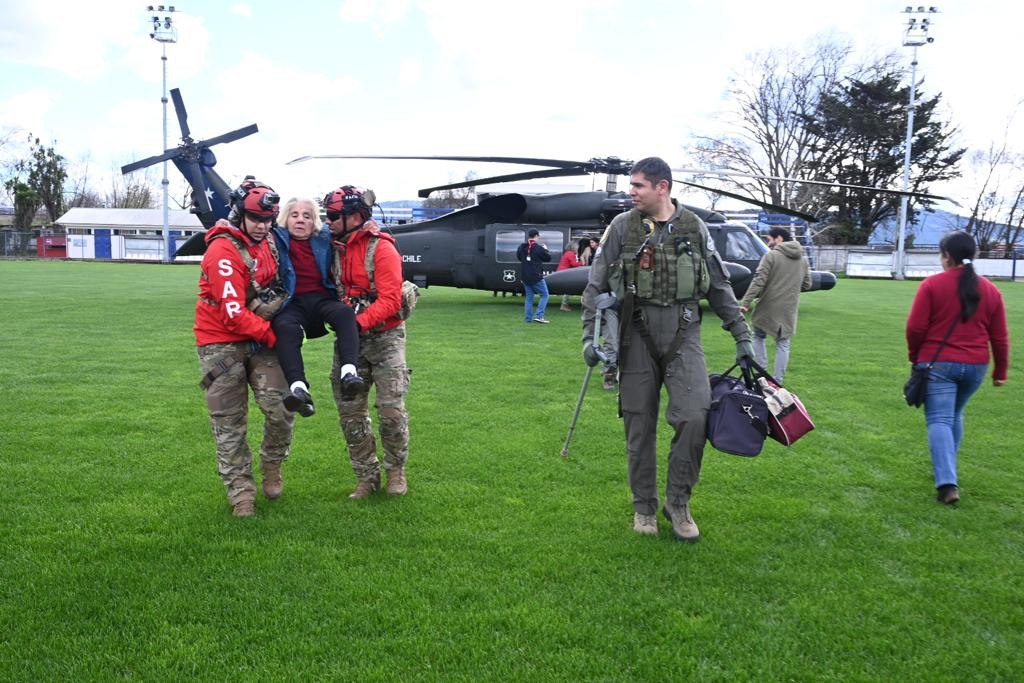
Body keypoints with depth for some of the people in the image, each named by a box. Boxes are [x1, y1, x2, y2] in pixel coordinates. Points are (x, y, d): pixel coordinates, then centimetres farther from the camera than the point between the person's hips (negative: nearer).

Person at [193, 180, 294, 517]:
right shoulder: (223, 252, -18)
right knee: (230, 423, 1)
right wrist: (274, 336, -20)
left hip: (260, 337, 6)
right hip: (222, 342, -5)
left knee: (280, 407, -9)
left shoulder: (267, 243, 6)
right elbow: (234, 314, -23)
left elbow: (272, 285, 27)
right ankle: (241, 493, 11)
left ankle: (271, 464, 16)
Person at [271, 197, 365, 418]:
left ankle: (349, 372, -48)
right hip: (292, 303, -2)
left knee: (345, 312, -32)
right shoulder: (276, 239, 15)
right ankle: (298, 387, -52)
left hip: (322, 299, 2)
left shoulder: (325, 238, 21)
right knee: (285, 327, -36)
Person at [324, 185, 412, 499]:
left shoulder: (381, 248, -12)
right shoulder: (336, 249, 8)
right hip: (350, 339, 6)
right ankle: (367, 476, 16)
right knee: (350, 411, 4)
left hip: (384, 336, -6)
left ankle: (396, 471, 15)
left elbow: (390, 301, -18)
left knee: (391, 408, -6)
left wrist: (358, 322, -28)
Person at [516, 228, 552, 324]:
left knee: (529, 297, 13)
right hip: (536, 277, -6)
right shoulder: (538, 248, -14)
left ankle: (529, 318, 11)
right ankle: (539, 316, -5)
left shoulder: (522, 247, 4)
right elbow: (548, 258, -3)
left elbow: (518, 257, 22)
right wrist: (545, 249, 14)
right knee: (544, 295, 6)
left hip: (525, 277, 6)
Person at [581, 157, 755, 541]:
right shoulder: (622, 227, 1)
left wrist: (742, 336, 10)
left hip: (683, 336, 0)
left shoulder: (694, 228, 4)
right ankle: (644, 507, 20)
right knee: (639, 425, 4)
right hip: (637, 337, 0)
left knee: (694, 417, -13)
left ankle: (678, 503, 7)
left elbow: (720, 287, 11)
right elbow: (596, 286, 4)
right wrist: (590, 335, -4)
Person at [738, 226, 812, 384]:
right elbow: (806, 285, 13)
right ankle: (778, 380, 10)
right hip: (789, 309, 4)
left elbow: (758, 281, -17)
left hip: (768, 306, -4)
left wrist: (745, 302, -19)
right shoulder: (803, 260, 10)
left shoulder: (771, 256, -9)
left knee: (759, 337, 15)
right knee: (783, 343, 10)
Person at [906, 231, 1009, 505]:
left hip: (938, 363, -5)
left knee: (939, 420, -6)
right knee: (955, 415, 23)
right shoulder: (990, 290, 8)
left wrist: (915, 355, 8)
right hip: (975, 366, 5)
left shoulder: (932, 284, -6)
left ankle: (947, 483, -18)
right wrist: (1000, 371, 18)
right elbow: (1000, 337, 10)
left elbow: (915, 327, -9)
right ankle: (946, 468, 33)